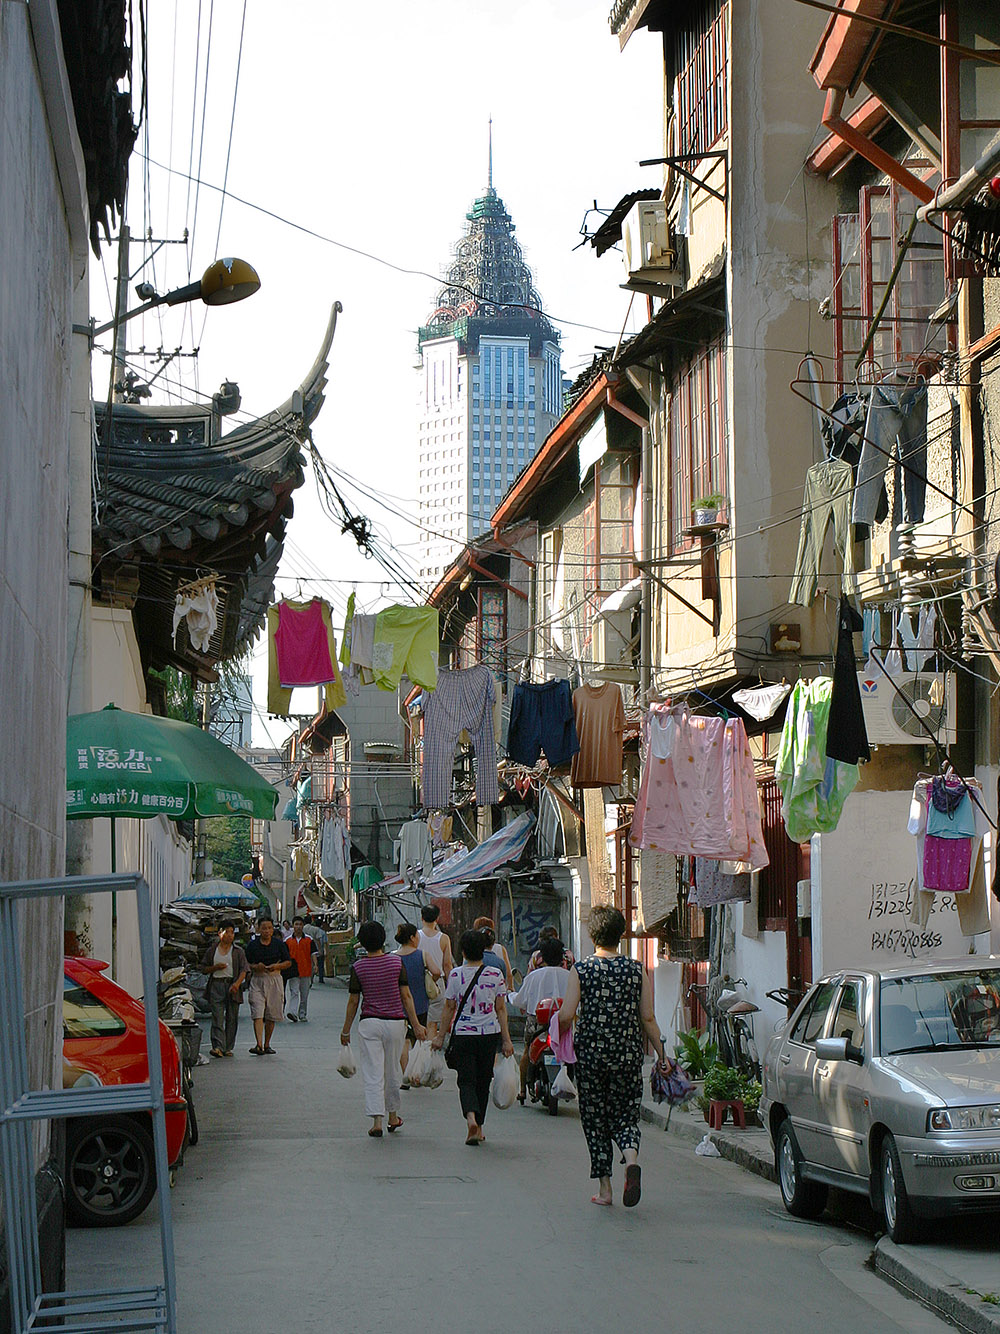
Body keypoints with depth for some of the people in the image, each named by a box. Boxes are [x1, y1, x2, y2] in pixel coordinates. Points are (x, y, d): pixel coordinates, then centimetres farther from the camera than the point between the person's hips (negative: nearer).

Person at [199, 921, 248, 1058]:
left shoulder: (238, 951, 8)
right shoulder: (212, 951, 10)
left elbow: (244, 970, 1)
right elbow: (204, 968, 14)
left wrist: (237, 983, -16)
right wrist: (216, 967, -6)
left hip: (232, 986, 1)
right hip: (216, 985, -1)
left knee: (232, 1018, 2)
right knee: (217, 1017, -10)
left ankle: (228, 1048, 10)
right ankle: (218, 1047, -18)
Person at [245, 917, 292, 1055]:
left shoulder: (279, 944, 6)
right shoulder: (252, 945, 4)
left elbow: (288, 962, 9)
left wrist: (276, 966, -9)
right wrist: (255, 967, -13)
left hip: (274, 979, 1)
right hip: (257, 980, -1)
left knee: (271, 1015, 6)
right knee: (257, 1014, -13)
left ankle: (267, 1045, 19)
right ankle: (259, 1045, -22)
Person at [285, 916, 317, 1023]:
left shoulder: (309, 940, 6)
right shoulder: (288, 941, 6)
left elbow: (313, 953, 1)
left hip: (306, 971, 1)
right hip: (293, 971, -1)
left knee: (304, 995, 8)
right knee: (294, 993, -12)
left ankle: (302, 1015, 16)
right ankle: (293, 1013, -22)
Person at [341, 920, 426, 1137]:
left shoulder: (358, 967, -5)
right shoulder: (397, 962, -3)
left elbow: (353, 1001, -1)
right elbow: (406, 996, -3)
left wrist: (346, 1029, 9)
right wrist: (416, 1024, 2)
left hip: (369, 1023, -1)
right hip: (395, 1022, 1)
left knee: (373, 1075, 0)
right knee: (392, 1072, 16)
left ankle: (377, 1121, -10)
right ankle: (393, 1117, 30)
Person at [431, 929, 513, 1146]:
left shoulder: (455, 975, -5)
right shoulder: (495, 974, -1)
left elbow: (449, 1008, 0)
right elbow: (501, 1009, 1)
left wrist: (441, 1035, 10)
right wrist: (506, 1039, 6)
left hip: (463, 1033, -1)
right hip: (490, 1033, 2)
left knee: (466, 1080, 1)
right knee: (483, 1080, 14)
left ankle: (471, 1117, -26)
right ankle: (478, 1128, 20)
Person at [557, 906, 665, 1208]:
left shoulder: (581, 970, -5)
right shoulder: (637, 970, -1)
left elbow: (566, 1016, -10)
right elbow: (648, 1018, -2)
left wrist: (559, 1035, 11)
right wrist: (662, 1054, 7)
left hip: (590, 1053, -1)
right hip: (628, 1055, 1)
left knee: (595, 1119, 10)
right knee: (626, 1115, 11)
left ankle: (605, 1188, 11)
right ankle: (631, 1158, -20)